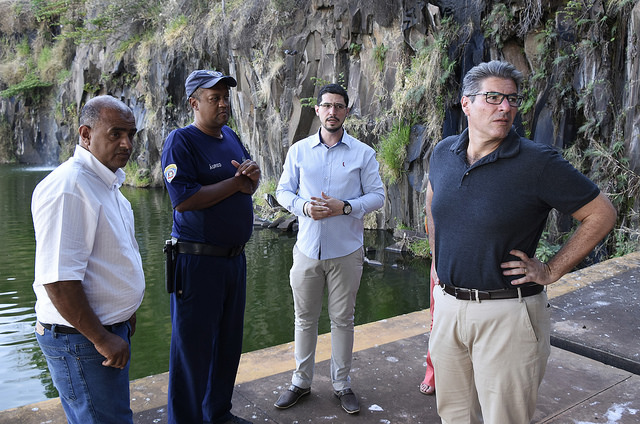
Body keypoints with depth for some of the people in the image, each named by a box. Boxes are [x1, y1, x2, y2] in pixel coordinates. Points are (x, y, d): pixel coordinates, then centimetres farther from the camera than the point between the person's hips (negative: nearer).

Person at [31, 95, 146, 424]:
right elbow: (57, 278, -27)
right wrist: (101, 339, -21)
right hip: (81, 337, -10)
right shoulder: (66, 187, -22)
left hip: (110, 331, 10)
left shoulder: (105, 182, 11)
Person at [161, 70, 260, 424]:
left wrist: (252, 175, -8)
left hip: (235, 257, 8)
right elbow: (182, 200, -22)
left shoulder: (231, 136, 12)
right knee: (193, 345, 4)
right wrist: (236, 183, -14)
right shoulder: (181, 141, -11)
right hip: (198, 259, -7)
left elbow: (249, 188, 17)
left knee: (229, 341, 17)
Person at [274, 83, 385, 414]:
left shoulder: (363, 153, 1)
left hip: (346, 251, -1)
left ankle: (341, 384, 25)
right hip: (307, 248, 2)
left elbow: (377, 196, 1)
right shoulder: (299, 150, 6)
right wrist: (304, 206, -13)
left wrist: (345, 207, -16)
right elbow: (283, 191, 8)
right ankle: (301, 381, 27)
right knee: (305, 317, 11)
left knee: (343, 319, 9)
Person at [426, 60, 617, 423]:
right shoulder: (444, 152, 3)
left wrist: (551, 271, -8)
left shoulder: (539, 162, -13)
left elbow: (602, 214, -6)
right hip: (448, 306, 5)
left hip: (507, 314, -5)